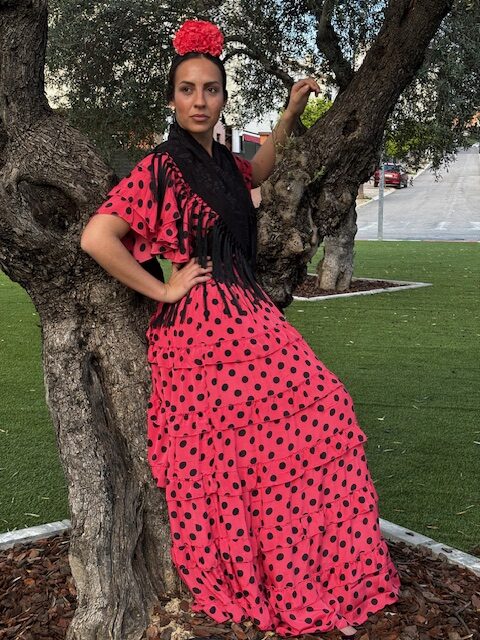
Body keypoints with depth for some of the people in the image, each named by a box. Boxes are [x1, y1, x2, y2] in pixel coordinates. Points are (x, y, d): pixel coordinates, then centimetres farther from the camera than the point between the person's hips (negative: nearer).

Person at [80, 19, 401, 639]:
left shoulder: (221, 161, 14)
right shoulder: (160, 167, -9)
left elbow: (258, 171, 38)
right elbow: (96, 238, -19)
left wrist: (290, 113, 31)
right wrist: (164, 290, -13)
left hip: (248, 316, 8)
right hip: (201, 328, -8)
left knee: (316, 420, 3)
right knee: (231, 456, -3)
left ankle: (309, 583, 16)